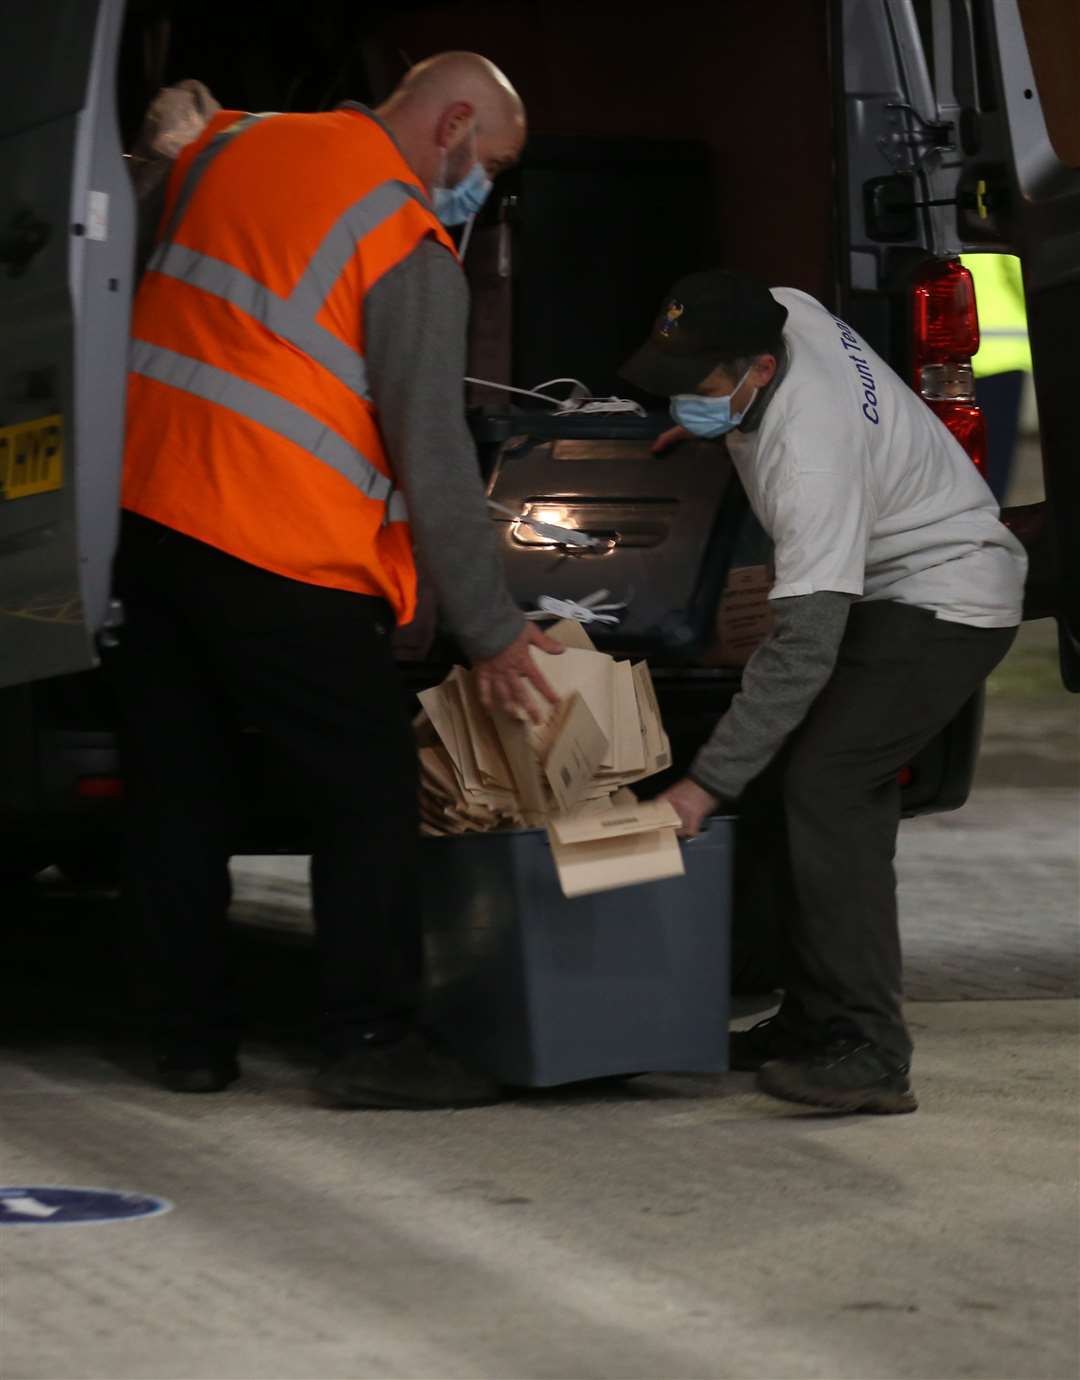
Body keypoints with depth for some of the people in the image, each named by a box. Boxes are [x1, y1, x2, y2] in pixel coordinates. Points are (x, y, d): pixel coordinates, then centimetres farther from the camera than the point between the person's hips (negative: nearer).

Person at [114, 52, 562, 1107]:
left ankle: (193, 1040, 17)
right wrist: (492, 633, -6)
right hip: (281, 548, -7)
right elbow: (432, 458, -10)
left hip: (145, 505, 7)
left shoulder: (226, 147, 12)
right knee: (369, 793, 3)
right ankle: (370, 1042, 0)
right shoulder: (412, 250, -8)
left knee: (177, 791, 12)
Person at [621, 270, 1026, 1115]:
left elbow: (807, 647, -34)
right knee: (840, 790, 8)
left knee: (826, 785, -22)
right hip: (899, 587, 11)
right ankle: (817, 1019, 13)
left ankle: (868, 1055, -26)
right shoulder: (784, 313, -9)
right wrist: (710, 427, 15)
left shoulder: (810, 456, -33)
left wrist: (710, 782, -32)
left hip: (946, 603, -11)